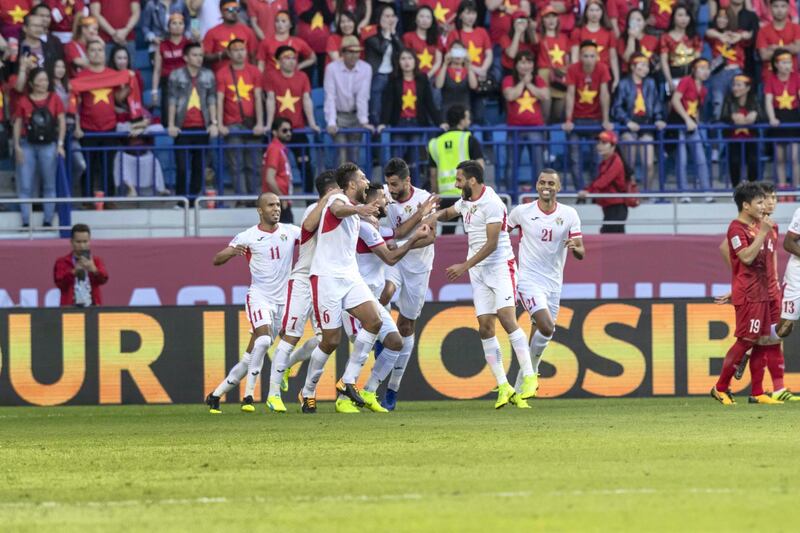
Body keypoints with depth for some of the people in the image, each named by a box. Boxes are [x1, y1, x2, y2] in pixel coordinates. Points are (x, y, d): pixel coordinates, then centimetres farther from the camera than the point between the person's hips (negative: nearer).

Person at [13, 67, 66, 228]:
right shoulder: (23, 101, 0)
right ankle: (26, 222, 5)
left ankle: (48, 221, 13)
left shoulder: (54, 99, 2)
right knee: (25, 186, 0)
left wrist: (60, 144, -4)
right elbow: (17, 124, 3)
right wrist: (17, 146, -4)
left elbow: (62, 122, 4)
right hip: (28, 145, 0)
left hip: (48, 145, 0)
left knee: (49, 185, 6)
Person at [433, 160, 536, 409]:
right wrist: (435, 214, 12)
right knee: (485, 326, -2)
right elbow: (448, 212, 36)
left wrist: (464, 267, -18)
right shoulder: (465, 202, 13)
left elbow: (491, 244, -19)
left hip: (500, 265, -8)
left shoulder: (491, 203, -14)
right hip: (478, 271, 8)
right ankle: (503, 386, -1)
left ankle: (529, 377, -17)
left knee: (507, 318, -20)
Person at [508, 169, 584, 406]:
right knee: (547, 328, -22)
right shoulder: (522, 212, -3)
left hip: (553, 284, 3)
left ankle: (520, 390, 22)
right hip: (529, 280, -3)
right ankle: (531, 371, 0)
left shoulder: (569, 215, 1)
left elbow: (581, 253, -3)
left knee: (540, 335, 7)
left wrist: (576, 248, -26)